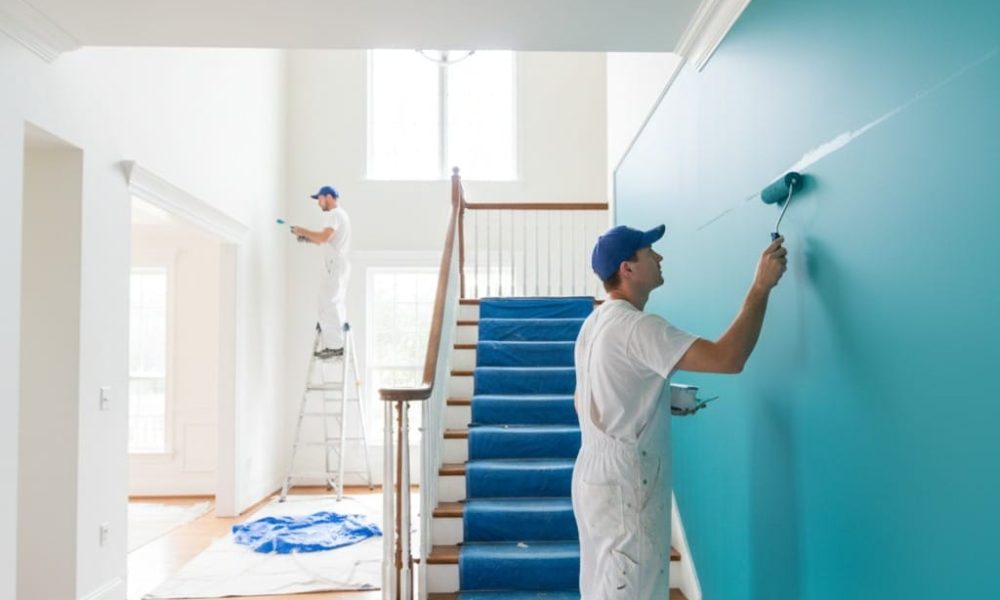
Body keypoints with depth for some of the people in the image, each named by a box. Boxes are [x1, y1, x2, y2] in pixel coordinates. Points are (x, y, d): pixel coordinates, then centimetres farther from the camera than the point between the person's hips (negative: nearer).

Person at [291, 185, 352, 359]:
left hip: (335, 267, -10)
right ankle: (334, 345, 14)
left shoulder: (334, 214, -10)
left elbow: (324, 237, -23)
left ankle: (334, 345, -11)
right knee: (335, 305, 11)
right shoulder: (341, 215, 22)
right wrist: (309, 238, 16)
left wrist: (303, 231, -10)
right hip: (339, 266, 10)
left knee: (330, 304, -10)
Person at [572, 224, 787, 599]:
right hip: (623, 486, -10)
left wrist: (660, 402, 16)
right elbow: (727, 359, -28)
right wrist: (761, 287, -19)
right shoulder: (636, 326, -20)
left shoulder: (595, 323, 11)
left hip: (599, 476, 10)